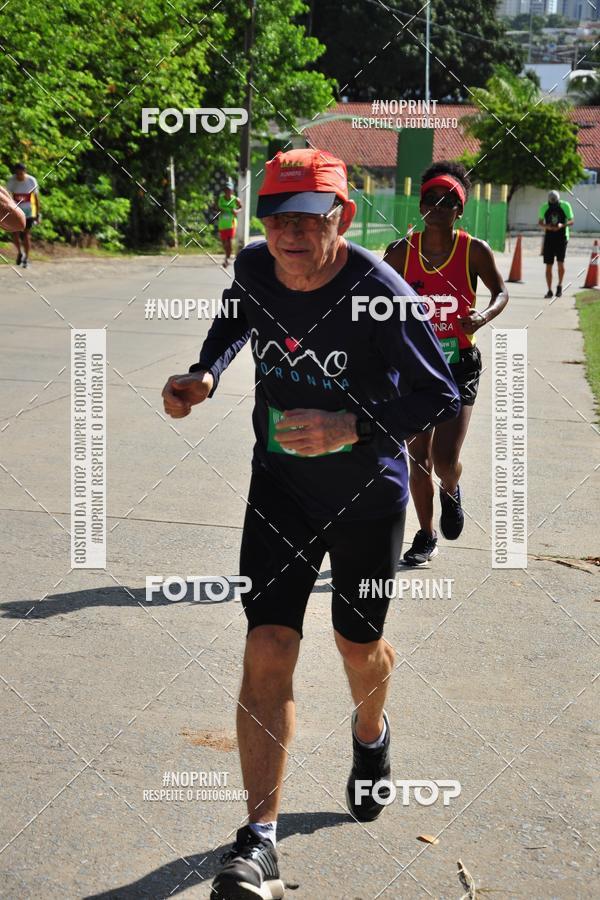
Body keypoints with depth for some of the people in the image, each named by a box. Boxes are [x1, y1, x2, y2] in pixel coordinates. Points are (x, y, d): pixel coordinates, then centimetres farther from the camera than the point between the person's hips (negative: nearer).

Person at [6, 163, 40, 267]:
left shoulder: (31, 181, -11)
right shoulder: (11, 181, -8)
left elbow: (36, 197, -3)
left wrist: (38, 214, -2)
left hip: (28, 212, -1)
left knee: (26, 235, -2)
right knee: (15, 235, -2)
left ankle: (26, 258, 12)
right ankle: (20, 252, 25)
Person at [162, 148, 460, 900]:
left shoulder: (380, 294, -23)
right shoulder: (254, 268, -9)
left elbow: (439, 395, -17)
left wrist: (351, 427, -31)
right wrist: (204, 375, -4)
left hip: (367, 494, -2)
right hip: (280, 486, 3)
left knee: (358, 645, 16)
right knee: (267, 649, -9)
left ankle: (370, 734, 53)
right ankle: (259, 839, -4)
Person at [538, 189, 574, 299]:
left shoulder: (565, 206, -6)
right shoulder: (544, 208, -2)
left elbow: (571, 221, 0)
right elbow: (540, 222, 7)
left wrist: (562, 225, -20)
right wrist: (546, 226, -15)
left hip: (562, 238, -2)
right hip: (549, 239, 2)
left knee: (560, 262, -14)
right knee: (548, 266, 1)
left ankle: (560, 285, 10)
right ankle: (549, 290, 9)